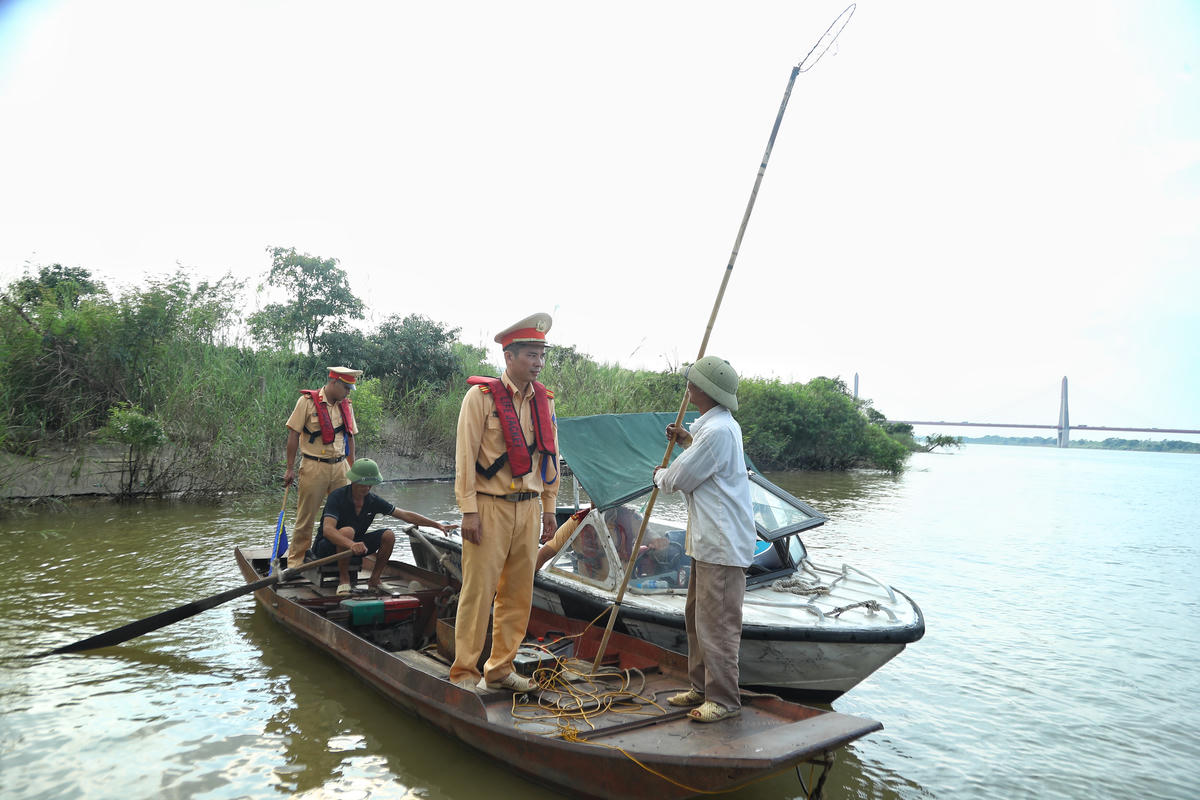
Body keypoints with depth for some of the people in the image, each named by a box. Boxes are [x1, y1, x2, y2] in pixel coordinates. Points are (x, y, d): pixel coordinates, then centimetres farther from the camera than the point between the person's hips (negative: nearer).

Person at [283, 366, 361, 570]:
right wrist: (290, 468, -8)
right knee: (306, 517, 2)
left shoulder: (345, 405, 11)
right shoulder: (307, 401, -6)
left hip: (339, 467, 5)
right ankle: (295, 562, 14)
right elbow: (293, 434, -7)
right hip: (314, 467, -5)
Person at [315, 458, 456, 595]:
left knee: (388, 535, -16)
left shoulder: (373, 500, -6)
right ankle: (343, 577, -17)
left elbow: (406, 516, -3)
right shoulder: (337, 496, -22)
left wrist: (438, 525, -9)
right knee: (347, 531, -36)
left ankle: (374, 580, -2)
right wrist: (351, 545, -55)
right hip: (326, 547, -5)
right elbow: (327, 530, -37)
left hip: (354, 545, 5)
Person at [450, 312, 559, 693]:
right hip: (490, 507, -5)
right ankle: (464, 673, 12)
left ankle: (500, 669, 25)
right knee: (478, 590, -2)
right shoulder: (481, 395, -8)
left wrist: (549, 507, 13)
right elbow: (465, 455, -9)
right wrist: (469, 510, -13)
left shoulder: (544, 400, 8)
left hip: (527, 508, 6)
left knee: (518, 593, 11)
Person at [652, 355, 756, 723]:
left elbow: (680, 478, -15)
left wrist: (660, 475, 6)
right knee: (696, 616, 18)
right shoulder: (719, 424, 13)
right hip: (709, 541, 11)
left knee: (716, 623, -3)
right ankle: (703, 687, 30)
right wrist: (686, 439, 18)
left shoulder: (717, 431, -21)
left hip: (722, 545, -11)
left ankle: (724, 700, 9)